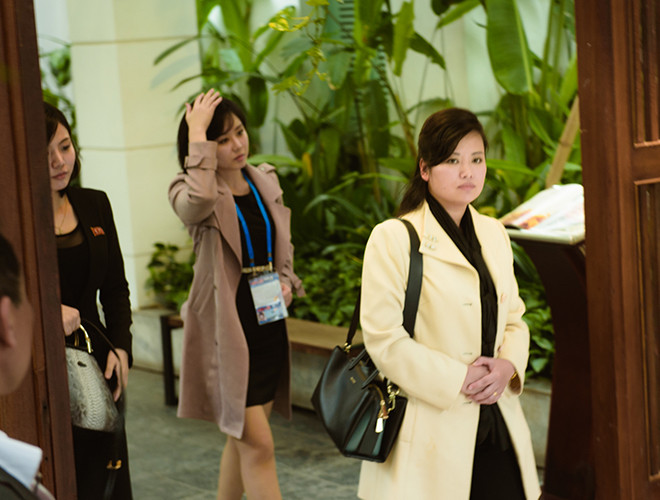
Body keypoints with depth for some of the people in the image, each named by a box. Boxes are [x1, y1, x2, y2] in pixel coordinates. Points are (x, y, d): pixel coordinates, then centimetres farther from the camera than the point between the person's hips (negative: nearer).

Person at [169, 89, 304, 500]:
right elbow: (198, 202, -38)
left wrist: (287, 281, 3)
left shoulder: (266, 180, 8)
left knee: (242, 437, 17)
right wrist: (197, 135, -28)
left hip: (269, 324, 7)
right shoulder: (189, 190, -11)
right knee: (259, 445, -8)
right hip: (226, 326, -6)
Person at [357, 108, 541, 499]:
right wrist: (459, 379, -15)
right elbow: (384, 339, -13)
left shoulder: (494, 234, 13)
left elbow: (514, 317, 17)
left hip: (497, 426, 6)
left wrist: (507, 365, -4)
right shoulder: (393, 239, -8)